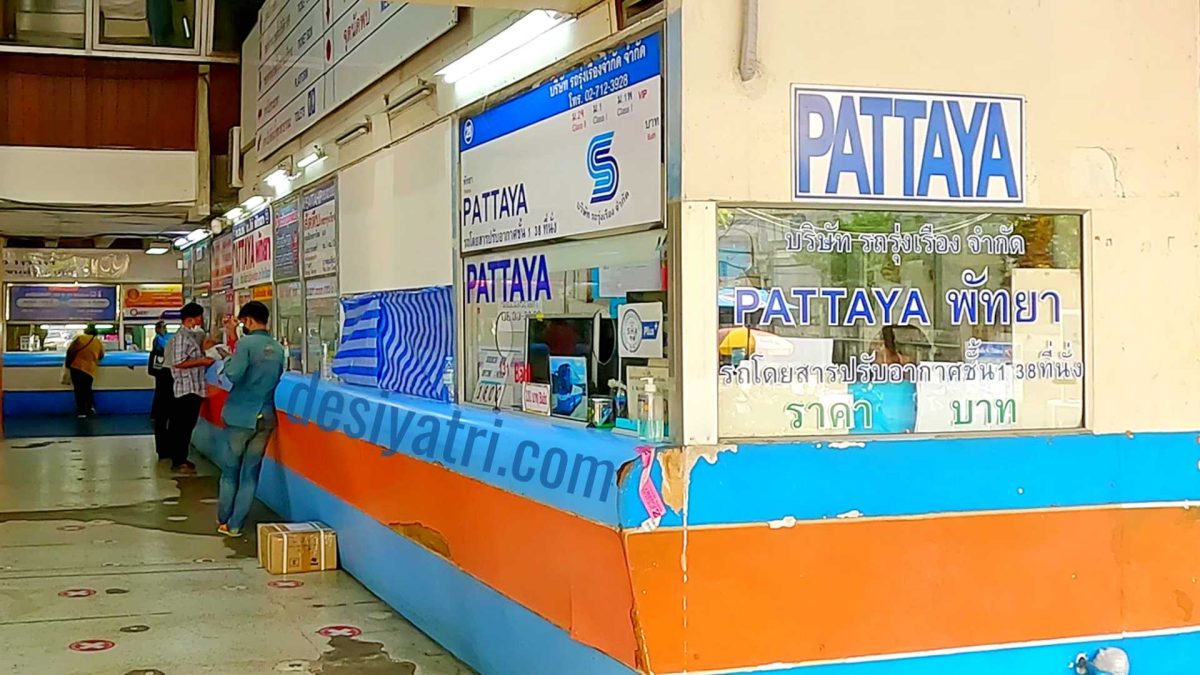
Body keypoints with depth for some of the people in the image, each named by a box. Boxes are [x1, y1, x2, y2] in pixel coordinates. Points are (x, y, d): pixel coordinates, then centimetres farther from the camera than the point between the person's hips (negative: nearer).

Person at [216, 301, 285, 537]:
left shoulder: (246, 343, -13)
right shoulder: (279, 349, 5)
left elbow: (234, 374, -23)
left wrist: (227, 360, 1)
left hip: (240, 416, -4)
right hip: (265, 417, 4)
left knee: (230, 470, 11)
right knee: (251, 473, 8)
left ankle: (223, 520, 20)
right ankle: (235, 525, 9)